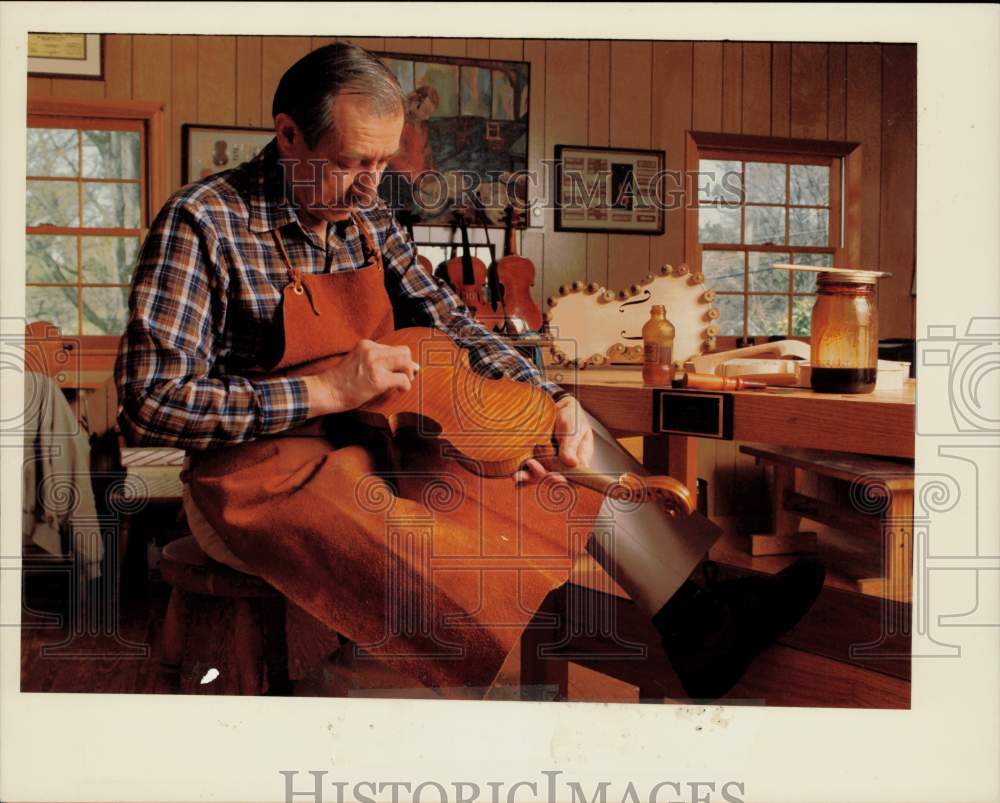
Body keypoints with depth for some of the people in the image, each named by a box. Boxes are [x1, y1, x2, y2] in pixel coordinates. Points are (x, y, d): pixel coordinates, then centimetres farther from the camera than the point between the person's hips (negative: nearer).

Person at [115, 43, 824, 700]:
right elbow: (151, 403, -19)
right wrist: (326, 392, -23)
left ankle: (692, 613, -11)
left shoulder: (366, 217, 8)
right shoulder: (203, 223, -13)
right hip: (259, 468, -7)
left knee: (574, 433, -4)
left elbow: (450, 326, 10)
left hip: (376, 442, 7)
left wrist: (551, 402, -8)